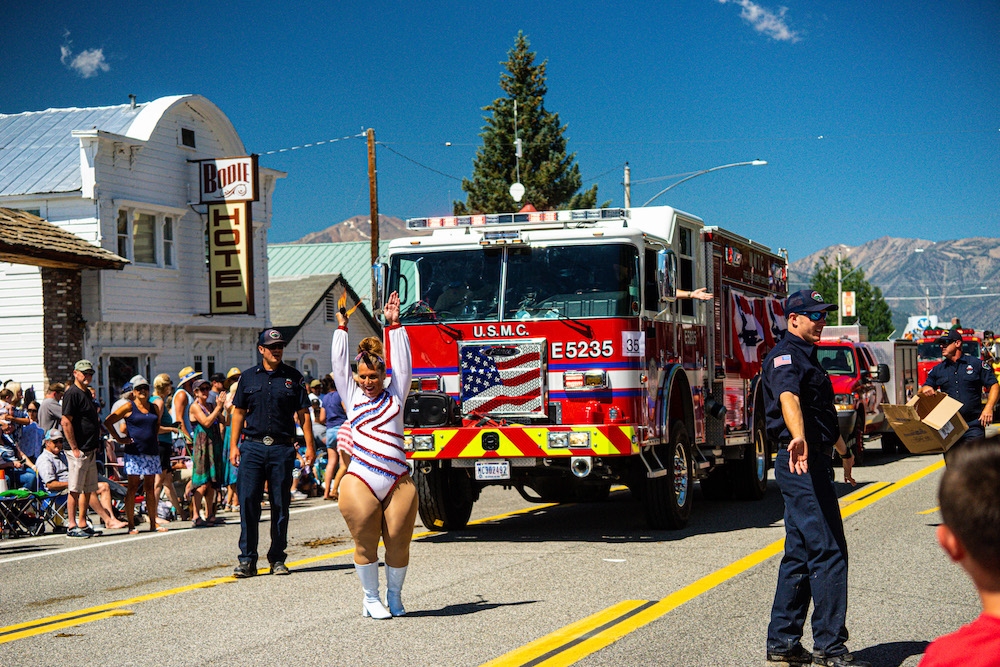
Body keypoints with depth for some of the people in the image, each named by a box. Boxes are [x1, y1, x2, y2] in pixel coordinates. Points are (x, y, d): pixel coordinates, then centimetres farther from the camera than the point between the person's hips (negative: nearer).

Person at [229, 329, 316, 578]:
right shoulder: (248, 377, 9)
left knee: (280, 504, 4)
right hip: (252, 446, 0)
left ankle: (277, 558, 13)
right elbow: (238, 412, 11)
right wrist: (234, 445, 3)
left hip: (282, 448, 0)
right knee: (248, 501, -5)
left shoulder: (293, 377, 7)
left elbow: (304, 414, 7)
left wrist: (310, 445, -1)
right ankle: (247, 559, 1)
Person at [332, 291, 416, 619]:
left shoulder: (395, 395, 12)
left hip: (398, 483, 1)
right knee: (365, 543, 3)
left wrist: (394, 326, 11)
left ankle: (395, 595, 22)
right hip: (360, 483, 0)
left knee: (398, 544, 3)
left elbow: (402, 363, 10)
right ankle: (371, 598, 19)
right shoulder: (352, 396, 12)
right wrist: (342, 328, 17)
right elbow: (339, 364, 13)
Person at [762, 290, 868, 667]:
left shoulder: (806, 356, 21)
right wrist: (798, 438, -53)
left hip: (814, 463, 11)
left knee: (800, 555, 11)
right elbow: (788, 398, -34)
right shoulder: (786, 355, -11)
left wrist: (843, 451, 48)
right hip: (801, 463, -11)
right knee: (828, 552, -11)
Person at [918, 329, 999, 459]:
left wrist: (988, 408, -12)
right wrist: (925, 389, -7)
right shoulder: (937, 370, 15)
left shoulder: (976, 364, 4)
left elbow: (994, 386, 4)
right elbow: (922, 392, 18)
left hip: (973, 427, -4)